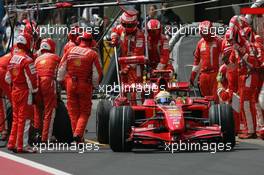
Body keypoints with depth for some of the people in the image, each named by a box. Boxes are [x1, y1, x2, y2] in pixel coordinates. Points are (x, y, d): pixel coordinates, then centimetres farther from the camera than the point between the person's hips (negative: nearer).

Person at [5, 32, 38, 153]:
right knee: (24, 119, -4)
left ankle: (12, 143, 18)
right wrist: (34, 90, -4)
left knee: (16, 118, 15)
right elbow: (32, 78, -17)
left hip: (14, 91, 8)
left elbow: (8, 78, 15)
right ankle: (22, 146, -3)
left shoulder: (13, 58, 9)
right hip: (25, 92, -8)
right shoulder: (27, 60, -17)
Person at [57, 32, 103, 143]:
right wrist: (94, 85, 9)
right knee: (84, 112, 8)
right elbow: (97, 73, -6)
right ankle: (78, 133, -10)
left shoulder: (70, 51, 1)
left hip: (71, 84, 3)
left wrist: (60, 81, 21)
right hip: (85, 85, -3)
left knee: (73, 111, 13)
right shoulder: (92, 54, -8)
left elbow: (61, 69, 7)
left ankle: (77, 135, 16)